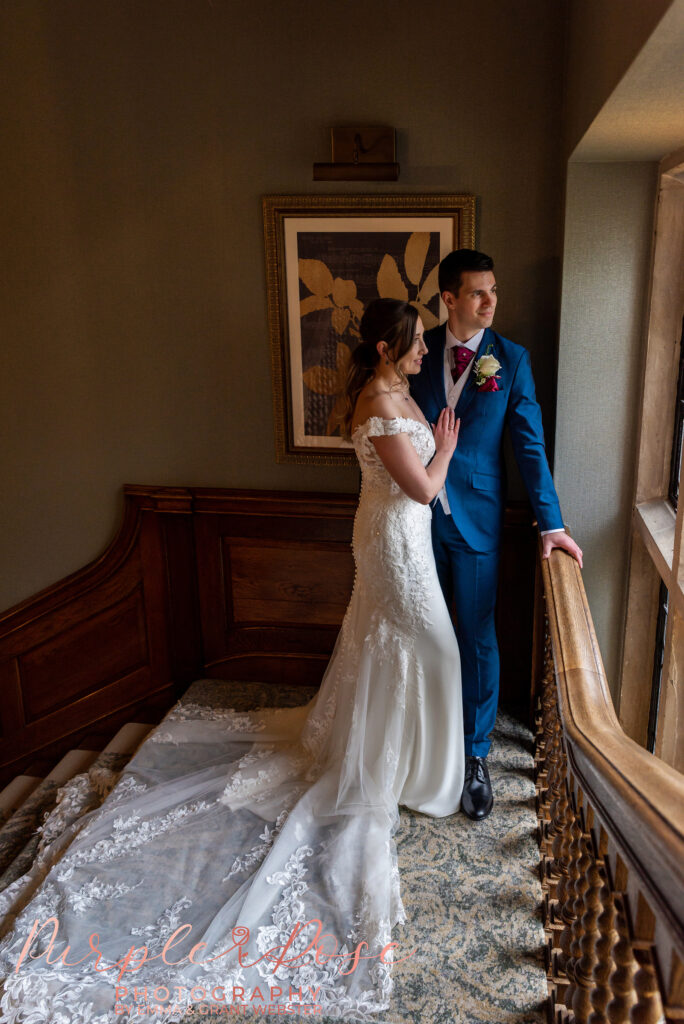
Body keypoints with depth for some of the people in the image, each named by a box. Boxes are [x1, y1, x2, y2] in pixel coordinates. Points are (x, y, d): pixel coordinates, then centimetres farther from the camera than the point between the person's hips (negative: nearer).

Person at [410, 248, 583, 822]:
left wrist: (551, 523, -9)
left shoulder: (512, 359, -4)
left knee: (478, 638, 5)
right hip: (420, 513, 2)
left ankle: (476, 755, 21)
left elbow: (530, 444, -5)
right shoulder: (419, 350, 0)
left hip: (477, 519, -2)